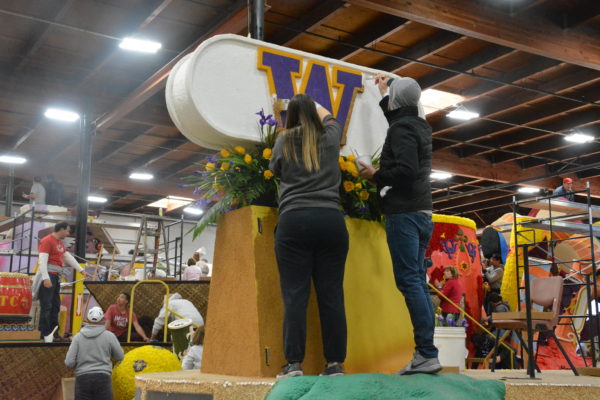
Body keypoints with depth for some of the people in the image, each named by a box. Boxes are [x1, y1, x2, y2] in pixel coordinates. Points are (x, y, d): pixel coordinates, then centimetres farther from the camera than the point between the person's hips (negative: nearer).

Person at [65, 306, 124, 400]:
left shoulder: (78, 337, 1)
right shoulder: (109, 336, -2)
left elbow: (69, 363, -3)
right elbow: (119, 357, 10)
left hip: (83, 378, 1)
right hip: (103, 378, -1)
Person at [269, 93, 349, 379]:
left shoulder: (283, 142, 10)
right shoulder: (330, 139, 14)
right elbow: (332, 121, 37)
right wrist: (317, 107, 58)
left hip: (294, 221, -1)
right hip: (331, 220, 2)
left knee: (294, 295, -3)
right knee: (331, 294, 2)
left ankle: (294, 364, -6)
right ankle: (335, 364, 2)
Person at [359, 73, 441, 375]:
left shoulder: (401, 128, -10)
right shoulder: (418, 125, 17)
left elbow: (405, 171, -24)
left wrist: (376, 176, -8)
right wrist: (385, 91, 53)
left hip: (404, 214, -9)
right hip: (421, 214, 9)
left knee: (409, 282, -11)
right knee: (417, 282, 8)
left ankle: (428, 355, -14)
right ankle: (424, 354, 8)